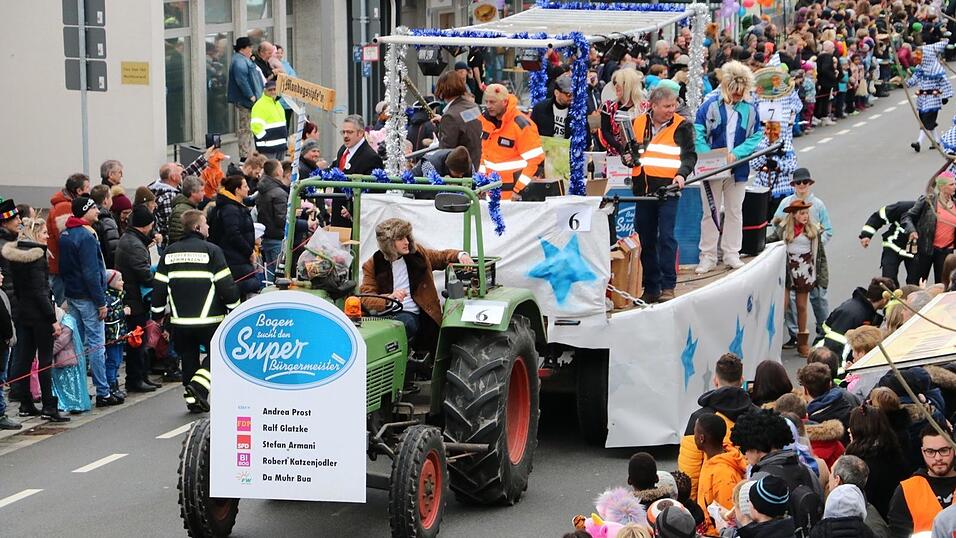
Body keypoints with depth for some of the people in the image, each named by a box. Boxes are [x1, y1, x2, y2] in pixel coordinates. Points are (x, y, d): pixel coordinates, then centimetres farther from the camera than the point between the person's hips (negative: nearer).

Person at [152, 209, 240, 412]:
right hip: (209, 319, -4)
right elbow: (226, 284, -8)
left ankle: (192, 398, 12)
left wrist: (157, 315, 17)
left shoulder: (169, 253, 6)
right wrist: (235, 308, 5)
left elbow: (159, 287, 8)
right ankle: (198, 385, -10)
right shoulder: (211, 250, -8)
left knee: (188, 358, 16)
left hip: (180, 320, 4)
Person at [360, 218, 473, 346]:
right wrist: (389, 298, -25)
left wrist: (460, 255, 7)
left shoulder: (417, 253, 14)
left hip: (410, 314, 1)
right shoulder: (372, 266, 6)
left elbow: (443, 257, 30)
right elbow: (366, 298, -5)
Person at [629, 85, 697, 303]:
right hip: (643, 189, 4)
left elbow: (690, 155, 0)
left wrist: (682, 174, -17)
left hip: (667, 189, -4)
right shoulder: (638, 124, 12)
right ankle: (651, 287, 15)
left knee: (666, 237, -9)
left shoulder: (681, 126, 2)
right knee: (645, 240, 7)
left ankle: (668, 286, -4)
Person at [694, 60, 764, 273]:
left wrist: (736, 153, -16)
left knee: (734, 212, 11)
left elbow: (756, 137, -2)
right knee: (710, 212, 5)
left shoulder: (750, 109, -2)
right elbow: (697, 135, -9)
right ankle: (708, 256, 12)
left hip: (738, 168, 2)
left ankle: (731, 254, 22)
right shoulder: (710, 105, -9)